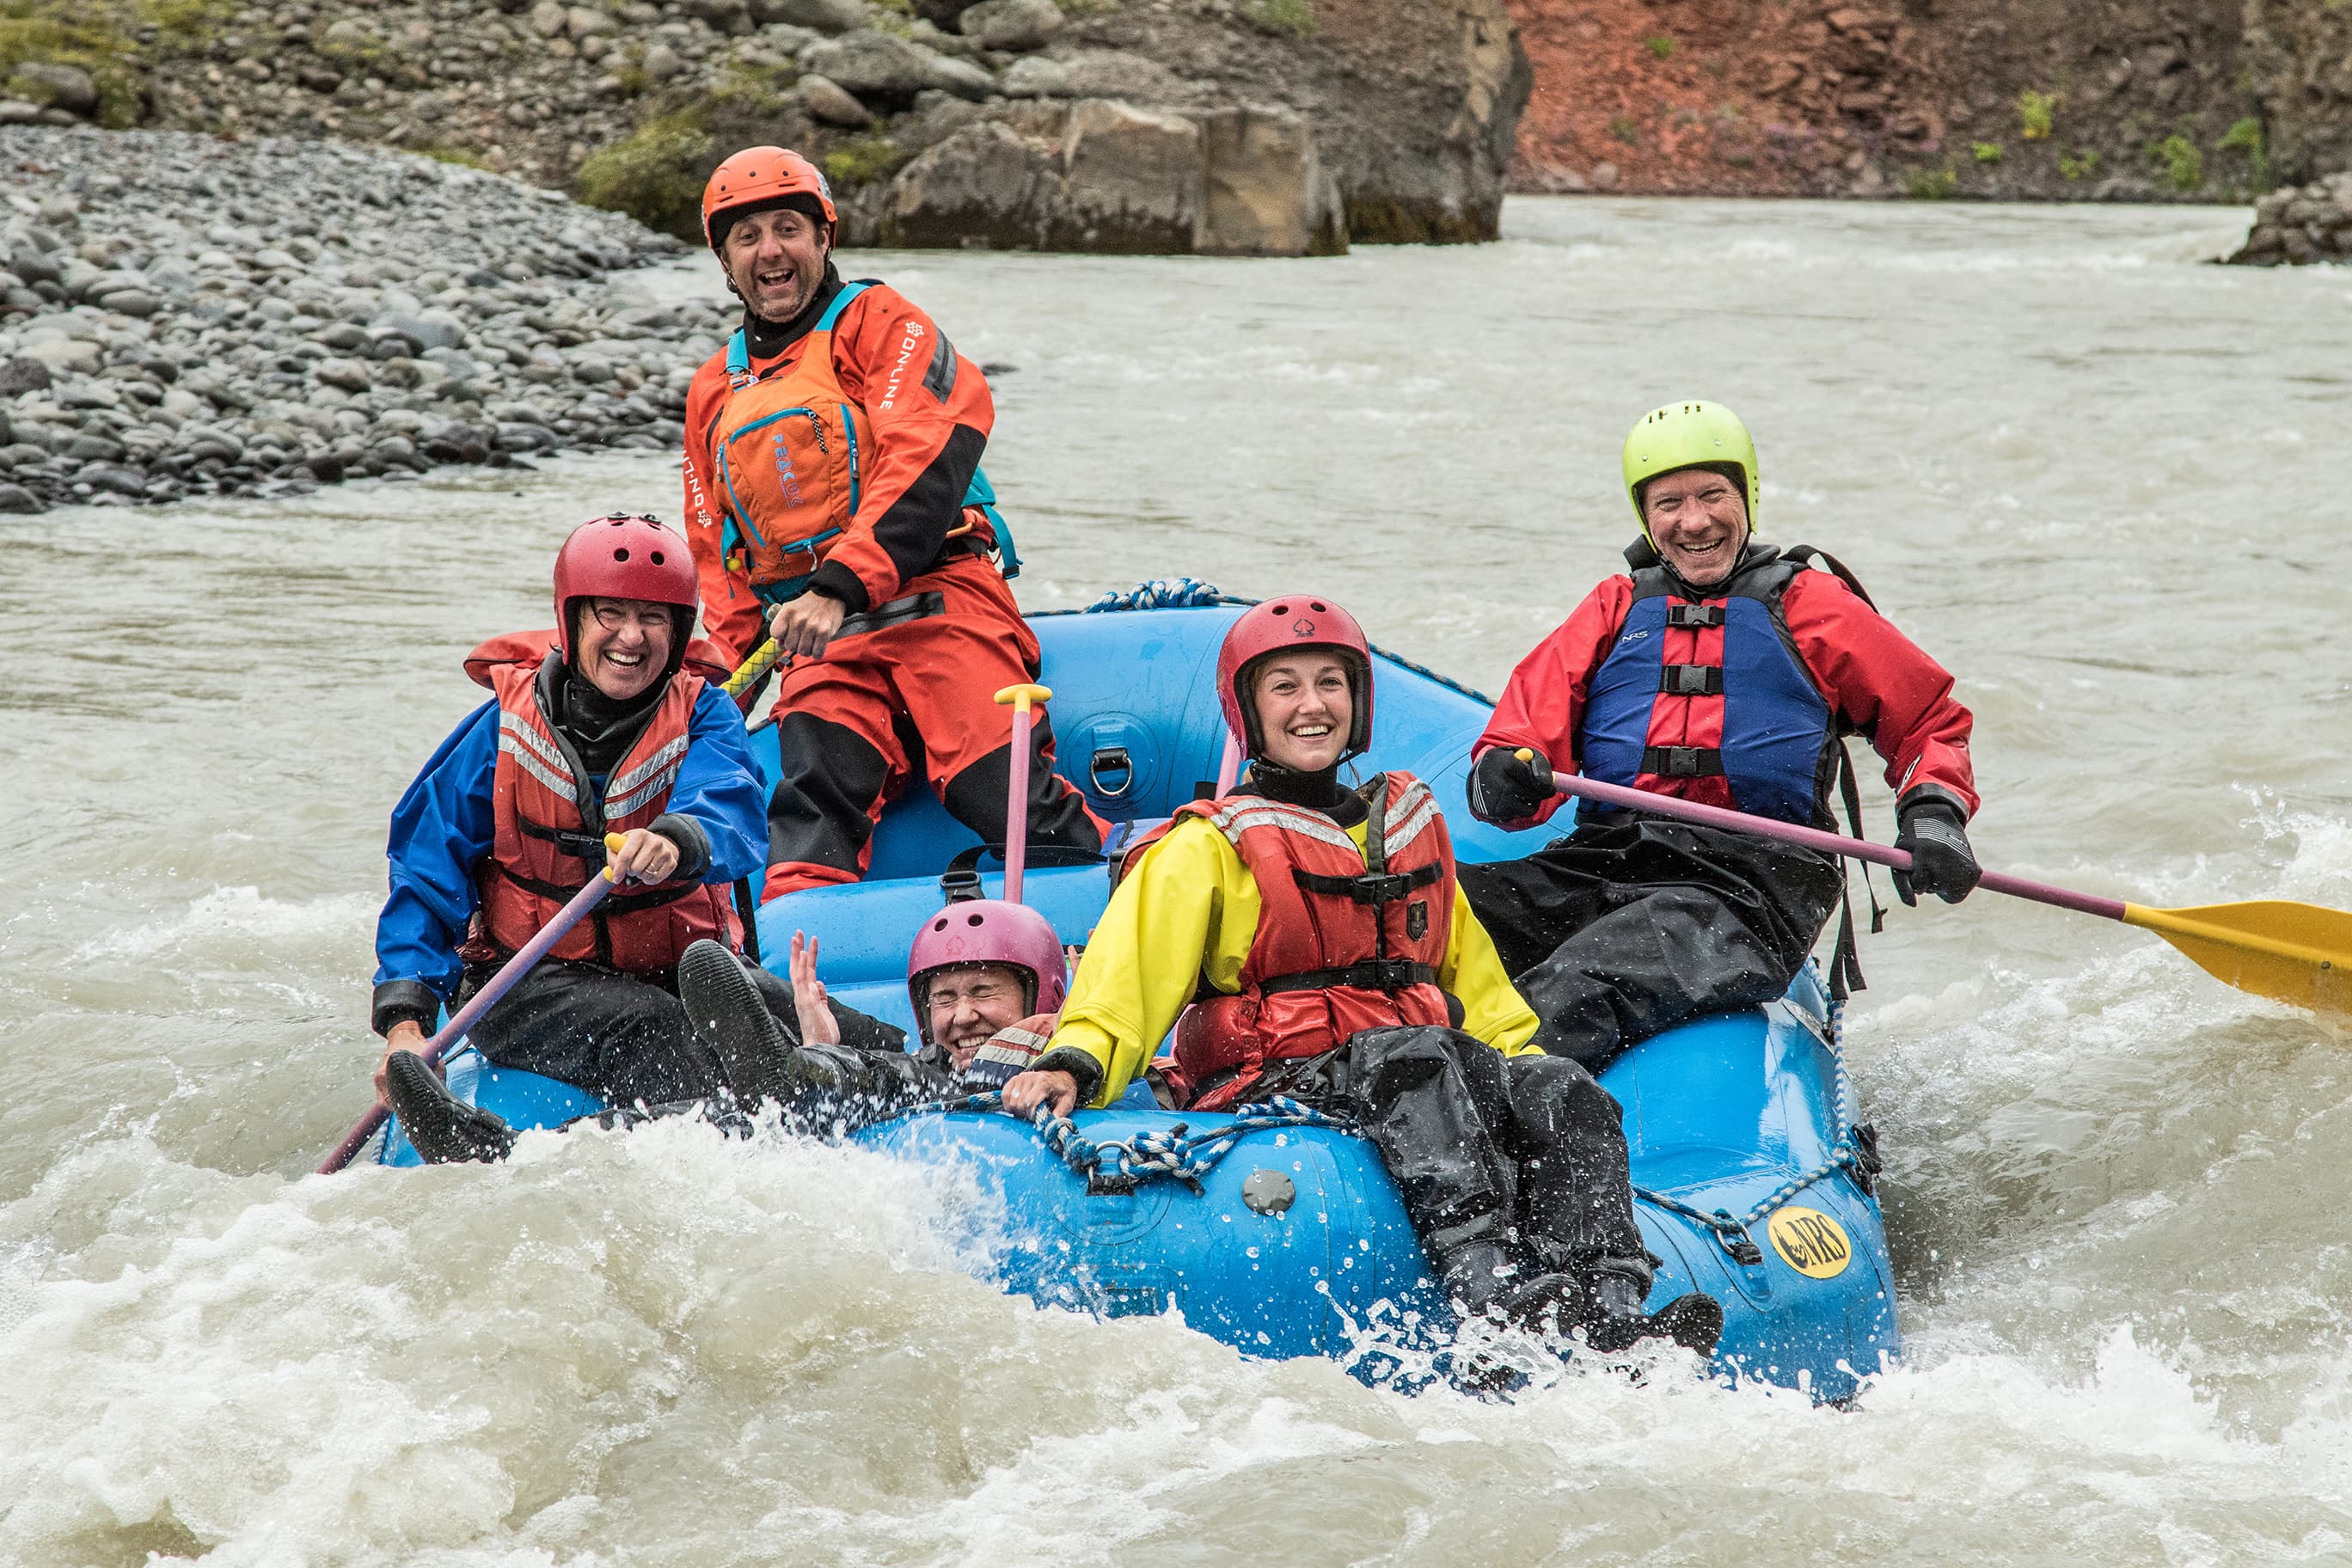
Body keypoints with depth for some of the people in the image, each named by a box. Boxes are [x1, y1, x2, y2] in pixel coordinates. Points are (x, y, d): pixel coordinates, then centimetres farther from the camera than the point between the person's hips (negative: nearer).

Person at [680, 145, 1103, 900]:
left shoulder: (877, 322, 5)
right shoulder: (715, 390, 24)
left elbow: (922, 467, -10)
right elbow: (716, 558, 28)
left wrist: (840, 586, -22)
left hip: (937, 602, -5)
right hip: (822, 644, 5)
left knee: (1001, 793, -21)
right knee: (813, 797, -20)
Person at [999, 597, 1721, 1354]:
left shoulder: (1412, 828, 24)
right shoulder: (1207, 849, 7)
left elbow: (1478, 987, 28)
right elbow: (1124, 978, -6)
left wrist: (1526, 1064, 11)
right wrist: (1074, 1063, -25)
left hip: (1424, 1085, 5)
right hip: (1268, 1088, -5)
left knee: (1562, 1091, -23)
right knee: (1415, 1053, -35)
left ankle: (1610, 1316, -41)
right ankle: (1490, 1291, -53)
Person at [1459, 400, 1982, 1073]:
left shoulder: (1808, 605, 13)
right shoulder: (1616, 609, 21)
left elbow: (1931, 721, 18)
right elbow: (1522, 730, 9)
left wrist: (1935, 815, -3)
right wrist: (1504, 778, -16)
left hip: (1751, 878, -4)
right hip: (1603, 860, 4)